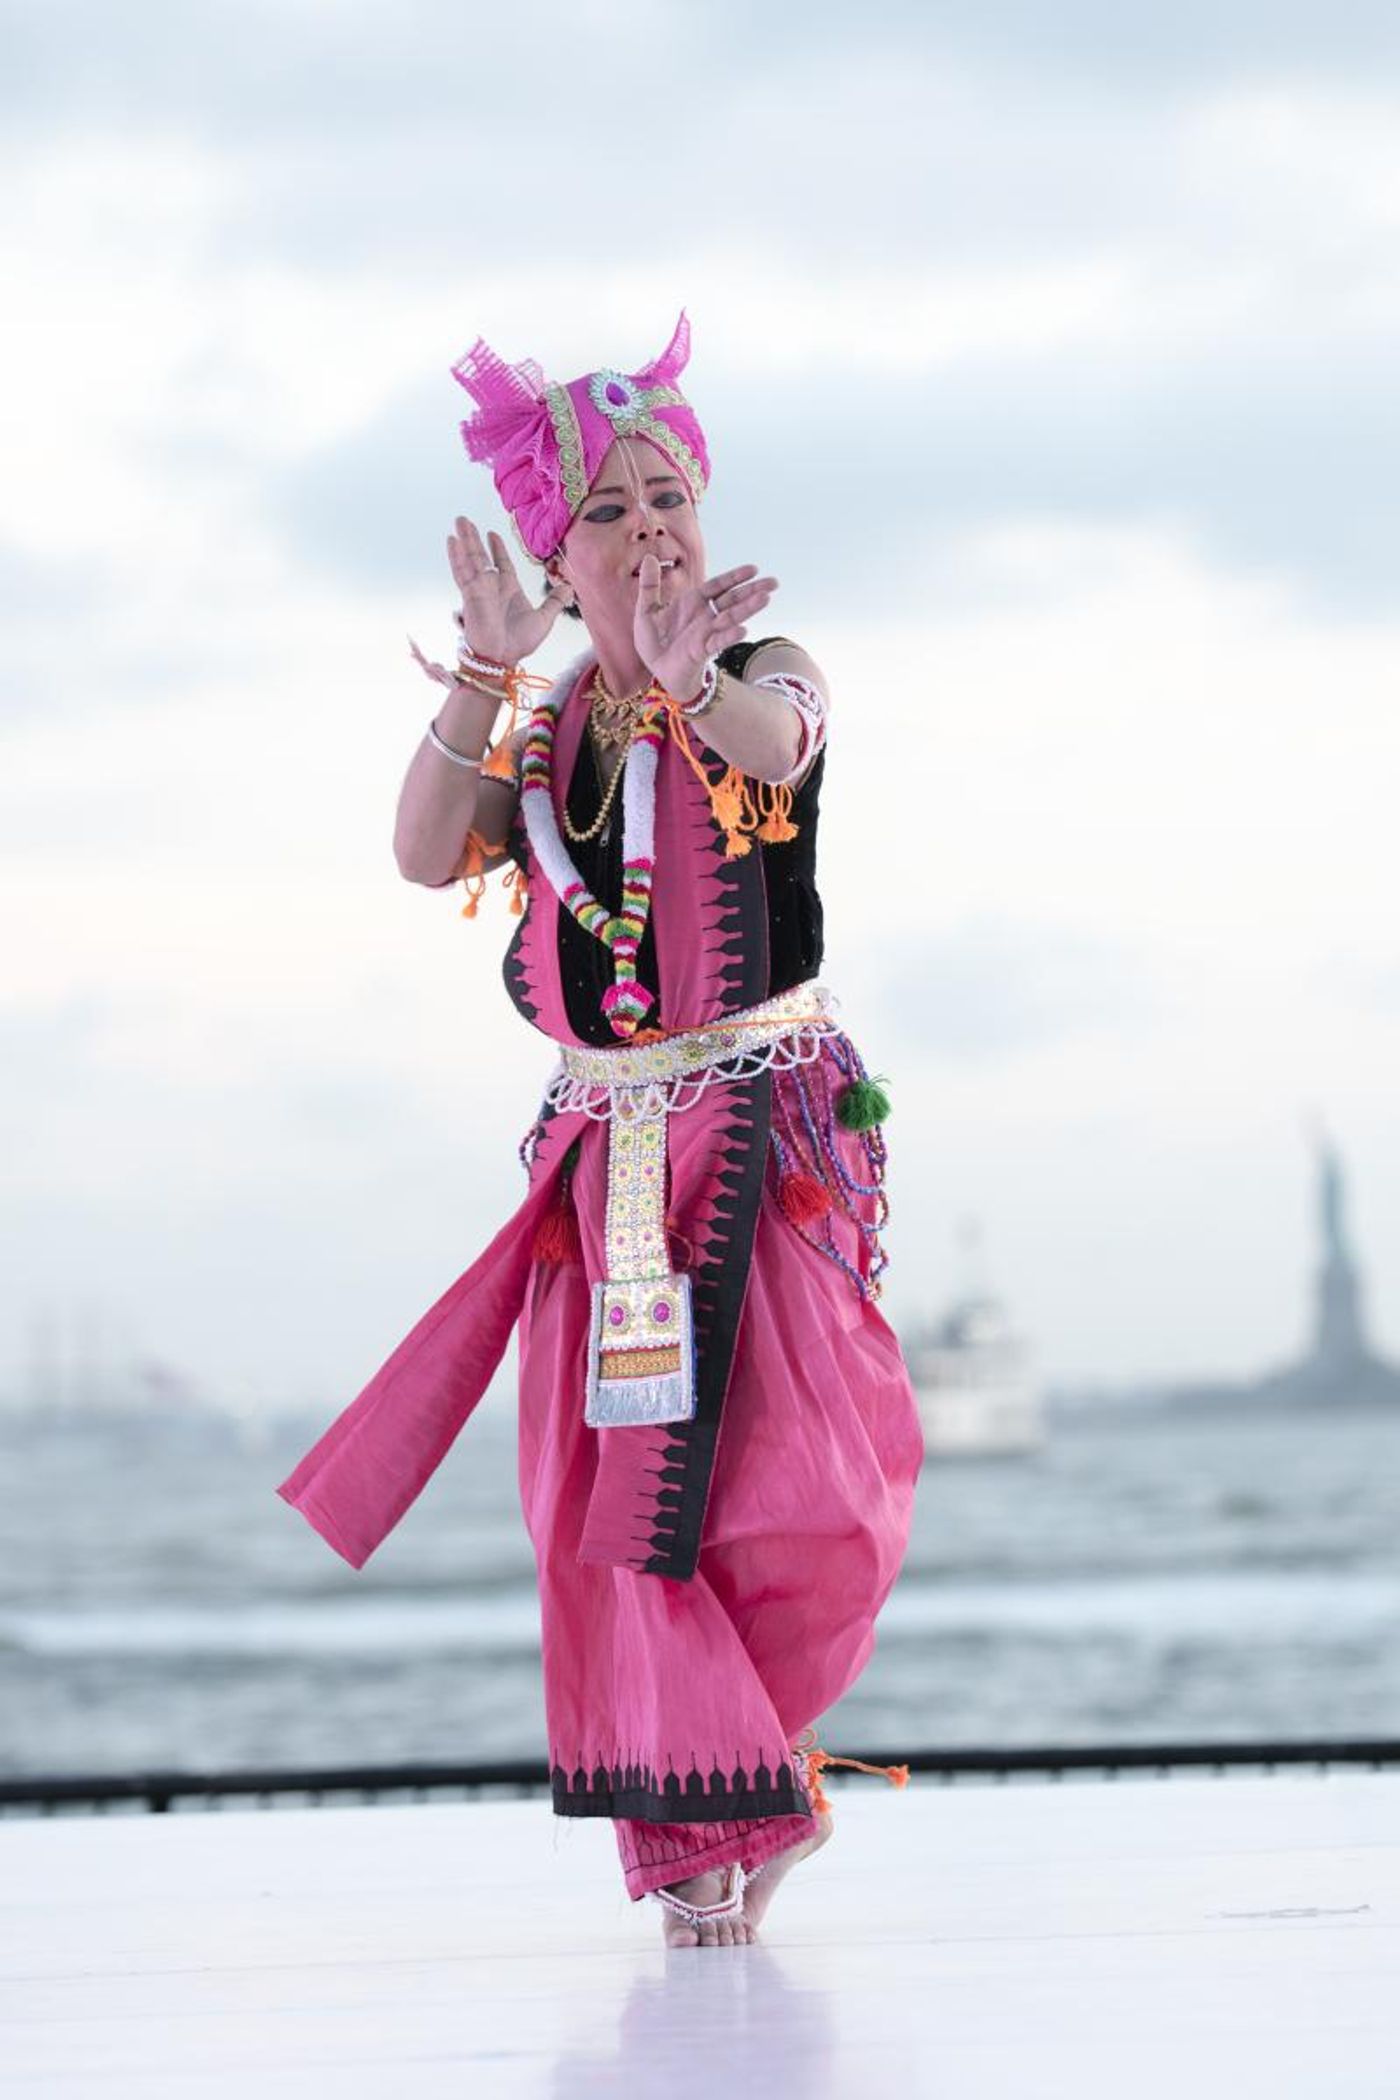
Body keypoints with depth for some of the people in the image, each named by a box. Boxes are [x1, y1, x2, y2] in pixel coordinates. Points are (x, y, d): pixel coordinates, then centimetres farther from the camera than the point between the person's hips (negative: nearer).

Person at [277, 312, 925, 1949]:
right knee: (615, 1499, -4)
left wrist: (688, 685, -48)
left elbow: (775, 747, -24)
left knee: (799, 1483, -11)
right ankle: (701, 1834, 7)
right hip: (609, 1150, 2)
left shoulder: (765, 674, 2)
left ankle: (748, 1746, 17)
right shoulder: (534, 735, 9)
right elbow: (427, 855, -10)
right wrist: (483, 685, -28)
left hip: (771, 1134, -2)